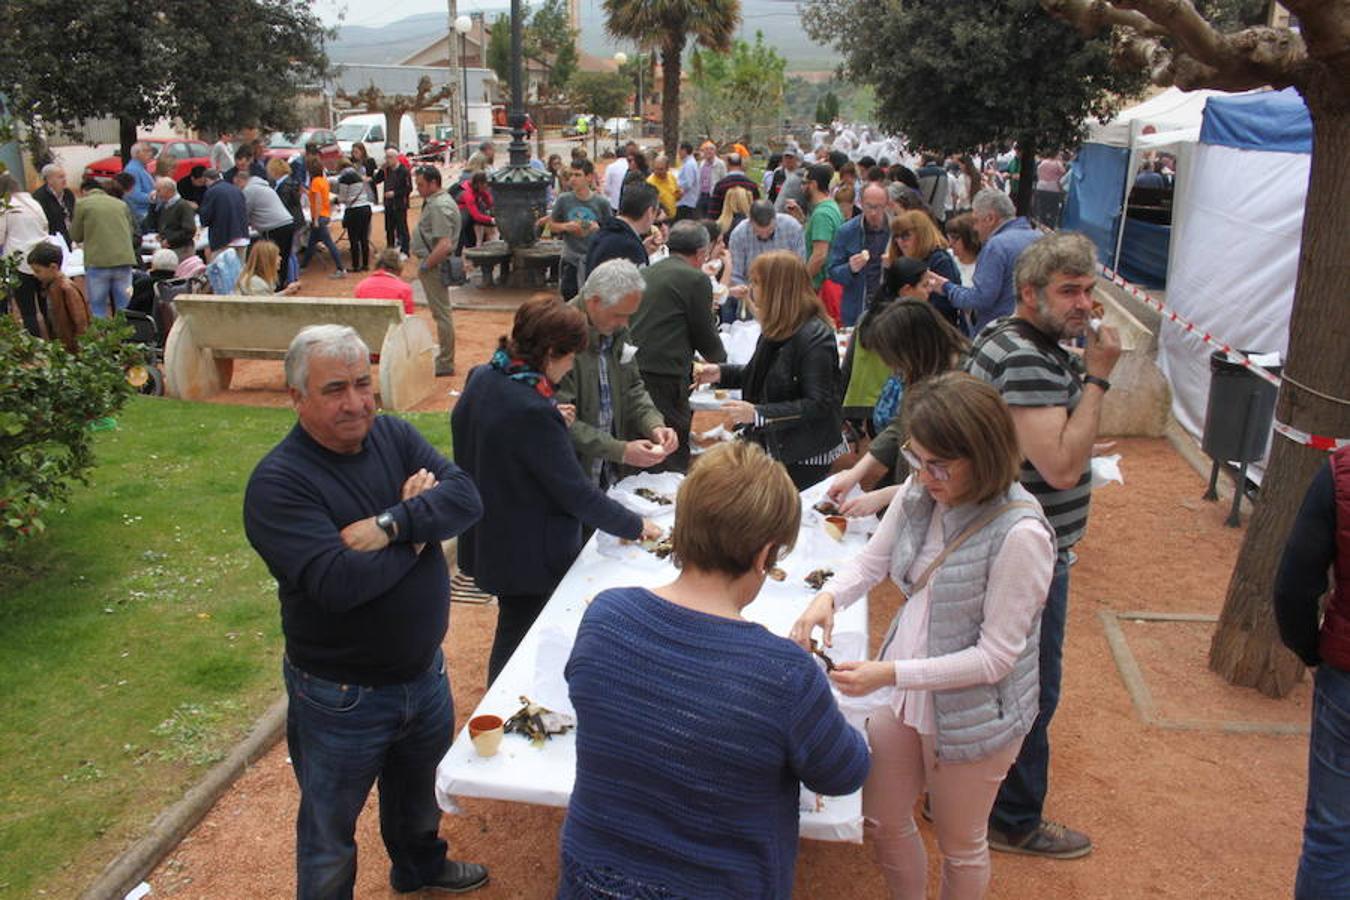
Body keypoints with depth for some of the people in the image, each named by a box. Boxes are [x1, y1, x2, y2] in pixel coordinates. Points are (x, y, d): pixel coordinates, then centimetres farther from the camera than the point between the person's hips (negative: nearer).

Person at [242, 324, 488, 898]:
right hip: (341, 697, -6)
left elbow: (466, 497, -16)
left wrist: (391, 524, -31)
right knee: (330, 835, 18)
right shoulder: (277, 483, -23)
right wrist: (418, 532, -20)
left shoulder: (393, 435, -5)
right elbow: (338, 583, -33)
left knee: (419, 794, 32)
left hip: (425, 672, 6)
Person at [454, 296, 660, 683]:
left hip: (485, 542, 9)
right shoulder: (532, 411, -30)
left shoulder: (482, 378, -3)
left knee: (512, 635, 24)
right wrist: (635, 525, -12)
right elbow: (576, 493, -24)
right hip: (529, 555, -9)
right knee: (519, 640, 10)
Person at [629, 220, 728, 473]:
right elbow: (706, 336, 2)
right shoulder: (696, 279, -5)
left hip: (634, 370, 8)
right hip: (665, 376, -7)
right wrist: (720, 360, 25)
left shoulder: (648, 272, 17)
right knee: (673, 462, 1)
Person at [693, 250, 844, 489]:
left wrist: (758, 414, -29)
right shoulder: (776, 330, 7)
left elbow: (818, 405, -24)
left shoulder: (814, 337, -21)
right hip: (773, 449, 8)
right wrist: (721, 374, 6)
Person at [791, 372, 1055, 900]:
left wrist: (891, 674, -29)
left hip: (973, 714, -6)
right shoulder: (920, 491, -11)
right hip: (903, 695, 6)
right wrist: (828, 597, -17)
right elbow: (872, 561, 3)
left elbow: (996, 657, -24)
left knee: (959, 845, 20)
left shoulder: (1019, 534, -29)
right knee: (883, 821, 23)